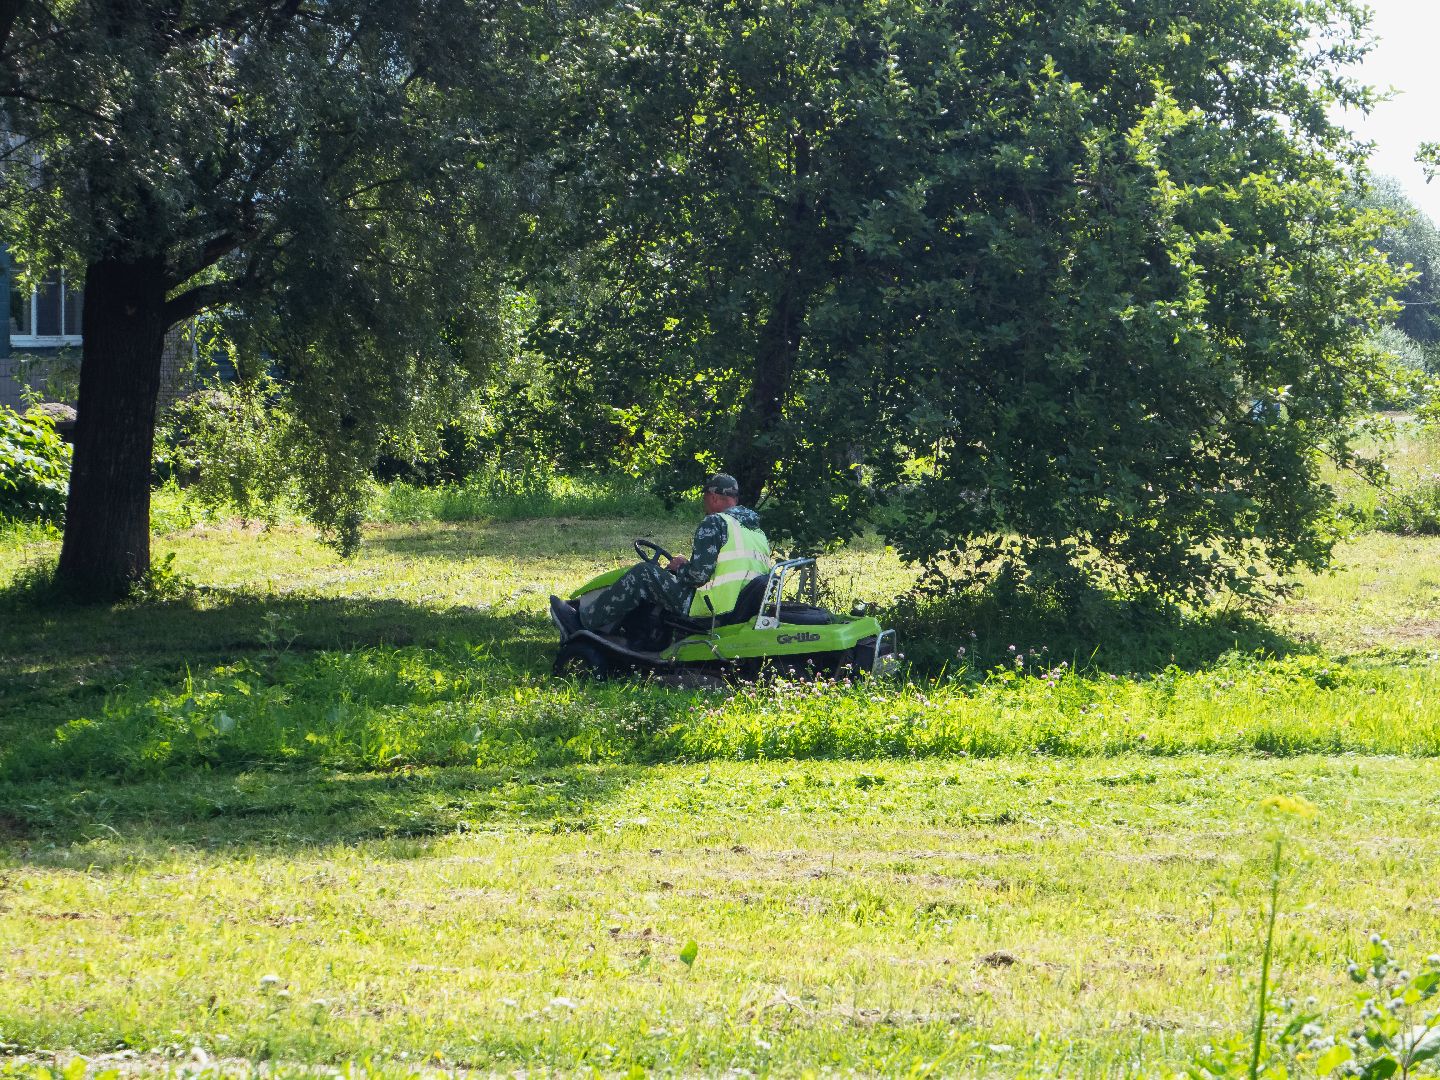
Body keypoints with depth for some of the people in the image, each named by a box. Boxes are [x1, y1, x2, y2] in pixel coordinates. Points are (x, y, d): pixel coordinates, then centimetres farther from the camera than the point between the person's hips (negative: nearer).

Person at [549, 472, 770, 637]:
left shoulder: (715, 523, -9)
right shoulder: (758, 531, 18)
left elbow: (699, 574, -17)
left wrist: (679, 567, 5)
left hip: (706, 609, -9)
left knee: (644, 574, 0)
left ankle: (584, 622, 5)